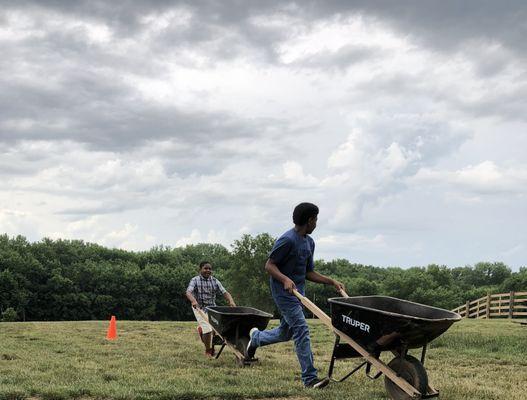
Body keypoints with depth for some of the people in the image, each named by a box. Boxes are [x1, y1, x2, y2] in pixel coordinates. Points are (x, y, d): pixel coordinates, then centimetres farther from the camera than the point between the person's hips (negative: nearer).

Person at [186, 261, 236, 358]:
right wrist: (193, 301, -42)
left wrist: (231, 301, -25)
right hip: (200, 308, -4)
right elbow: (188, 292, -22)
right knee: (207, 330, -16)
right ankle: (208, 351, 6)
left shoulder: (215, 281, 3)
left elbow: (225, 292, -5)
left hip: (212, 307, 4)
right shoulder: (195, 280, -7)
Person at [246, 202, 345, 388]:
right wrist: (285, 279, -31)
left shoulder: (309, 242, 12)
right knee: (301, 330, -14)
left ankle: (256, 336, 46)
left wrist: (331, 281, 4)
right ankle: (309, 378, -10)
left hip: (298, 291, 9)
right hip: (283, 291, -9)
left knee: (285, 333, 18)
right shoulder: (287, 240, -16)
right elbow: (269, 265, -15)